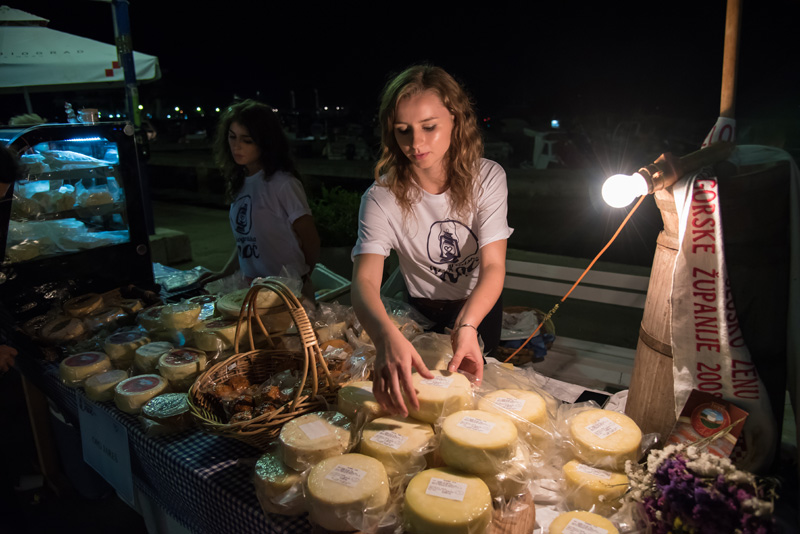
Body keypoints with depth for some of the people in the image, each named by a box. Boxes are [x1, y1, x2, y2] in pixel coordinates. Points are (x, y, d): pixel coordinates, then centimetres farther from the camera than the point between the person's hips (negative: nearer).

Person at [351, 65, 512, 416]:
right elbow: (364, 279, -38)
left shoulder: (487, 177, -23)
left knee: (475, 384, 22)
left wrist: (467, 326, -48)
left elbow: (493, 266, -29)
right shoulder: (382, 197, -27)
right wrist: (387, 337, -60)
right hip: (421, 311, -1)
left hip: (480, 307, 1)